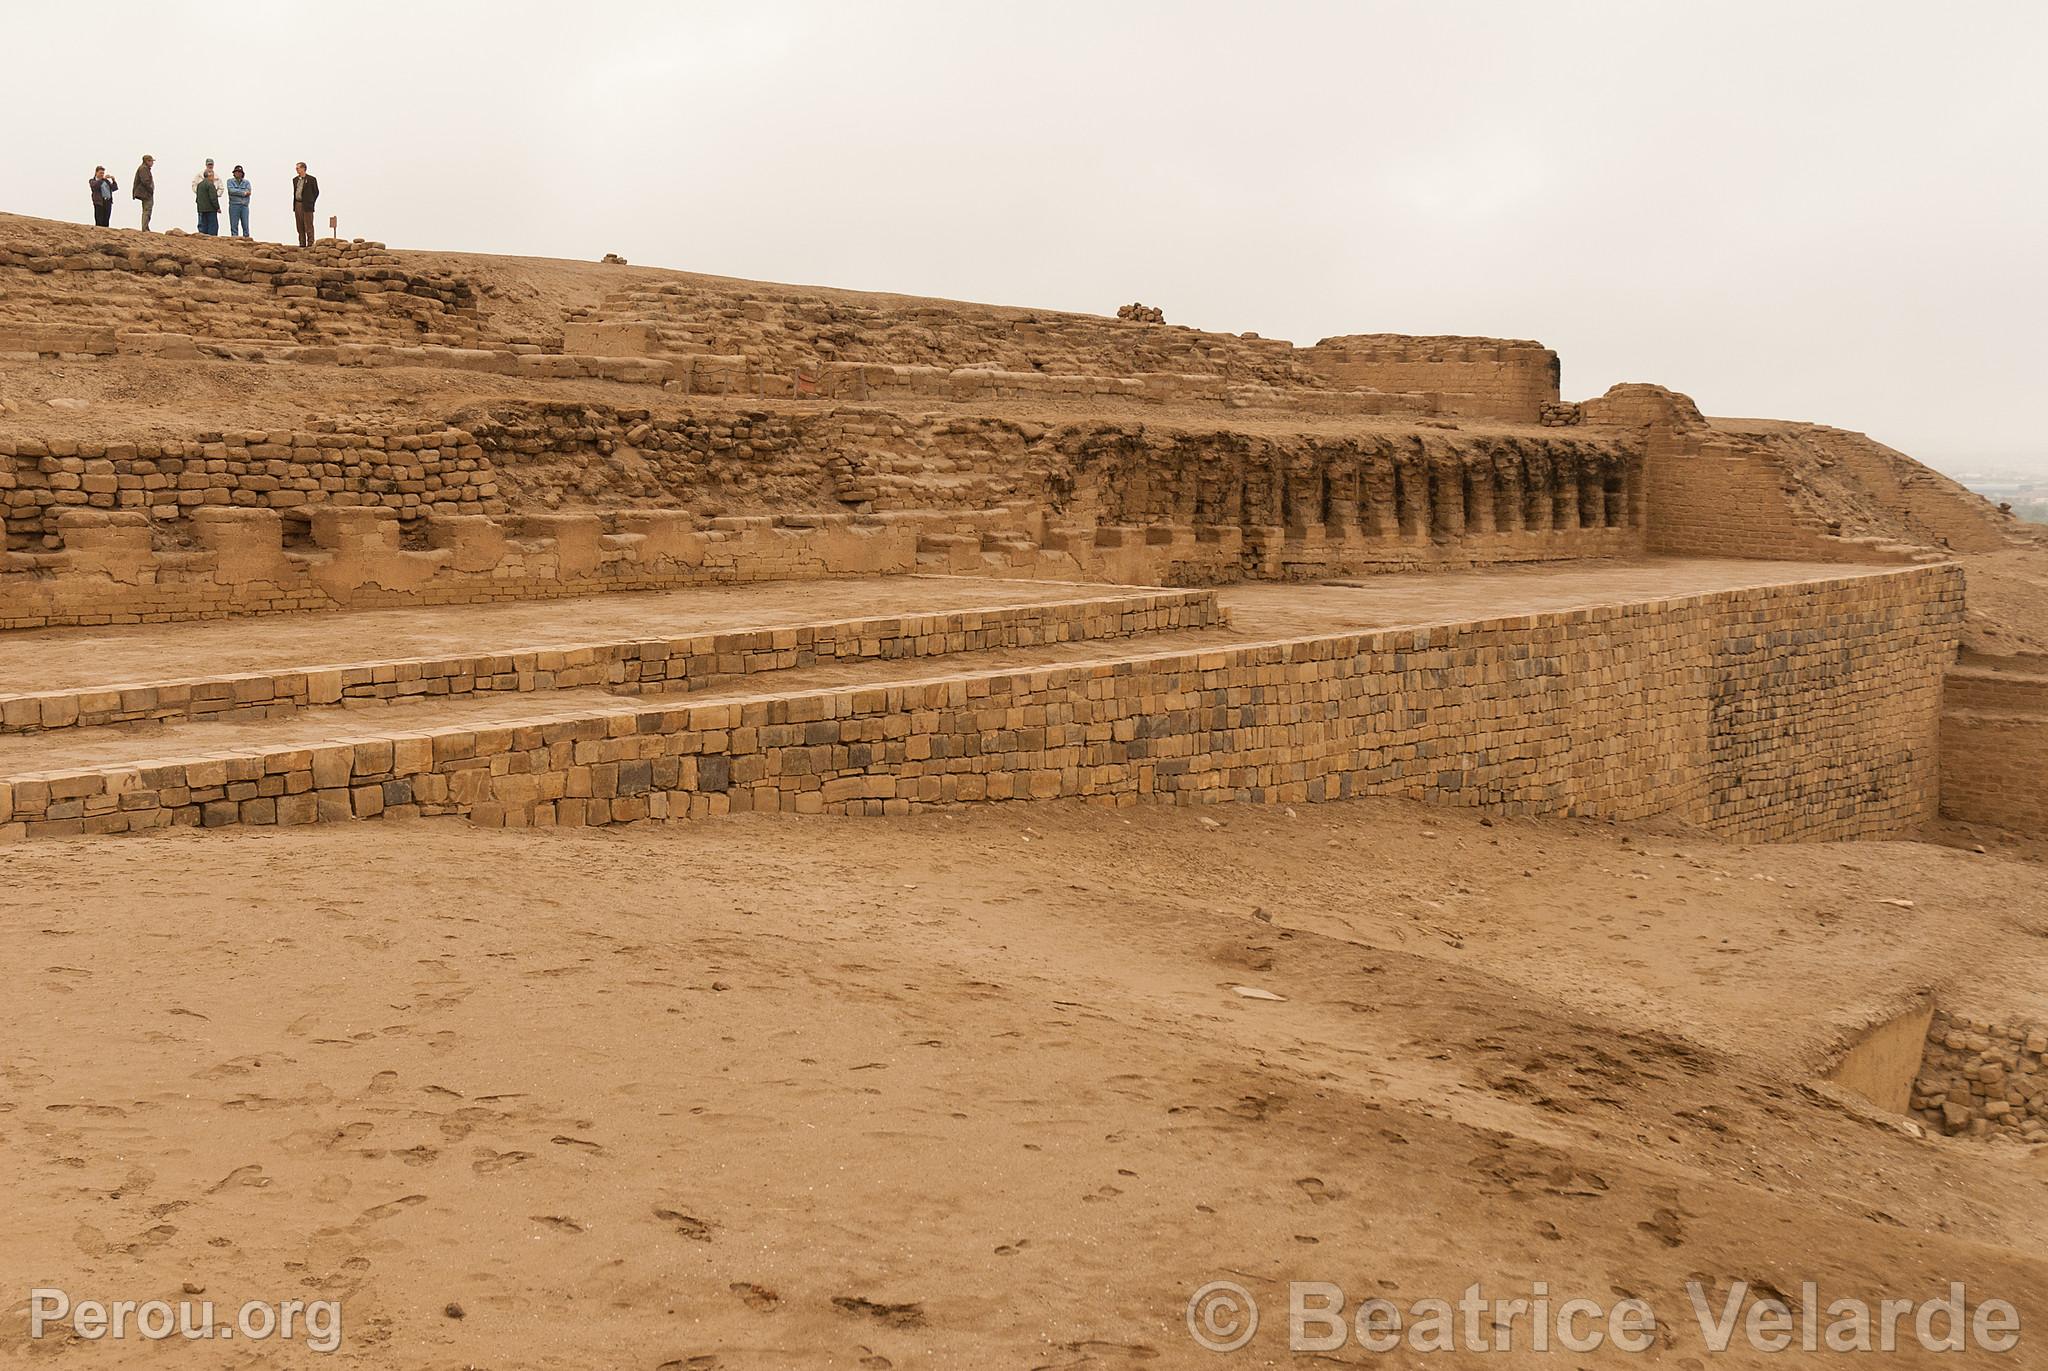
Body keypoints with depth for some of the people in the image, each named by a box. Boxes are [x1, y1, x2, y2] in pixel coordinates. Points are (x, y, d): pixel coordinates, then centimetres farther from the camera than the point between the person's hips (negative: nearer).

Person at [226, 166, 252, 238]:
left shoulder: (246, 182, 12)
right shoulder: (230, 181, 7)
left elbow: (248, 192, -2)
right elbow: (231, 190, -9)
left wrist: (237, 192, -7)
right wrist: (243, 193, -8)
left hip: (244, 206, 2)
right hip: (234, 206, -2)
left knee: (245, 225, -1)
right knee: (234, 225, -2)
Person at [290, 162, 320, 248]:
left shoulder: (311, 179, -3)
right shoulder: (295, 179, 14)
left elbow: (316, 192, 1)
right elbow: (294, 192, 19)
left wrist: (311, 202, -2)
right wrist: (294, 205, 11)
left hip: (306, 205, -6)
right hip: (297, 205, 6)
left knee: (308, 226, -6)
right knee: (300, 227, 6)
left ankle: (310, 243, -3)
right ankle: (302, 243, 11)